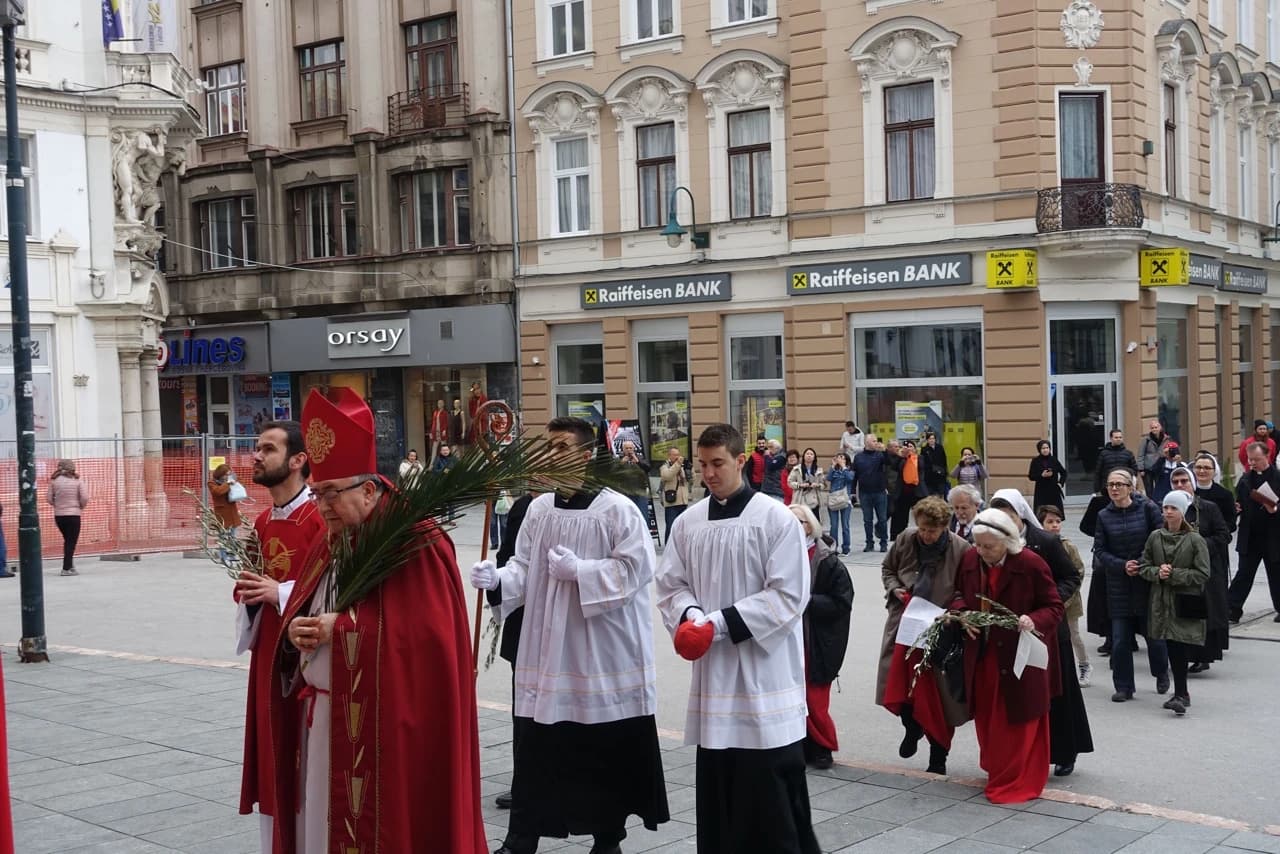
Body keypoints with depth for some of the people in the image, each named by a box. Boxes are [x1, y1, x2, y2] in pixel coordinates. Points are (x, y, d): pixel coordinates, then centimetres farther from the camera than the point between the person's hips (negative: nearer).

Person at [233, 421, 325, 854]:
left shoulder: (320, 519, -14)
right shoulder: (262, 522, 12)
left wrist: (281, 594, -21)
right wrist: (247, 592, -1)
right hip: (267, 656, 8)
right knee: (270, 762, 13)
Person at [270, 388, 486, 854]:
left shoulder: (417, 543, -13)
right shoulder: (328, 545, 12)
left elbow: (425, 634, -20)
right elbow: (298, 616, 16)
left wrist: (341, 627, -19)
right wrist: (294, 632, -8)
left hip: (386, 726, -8)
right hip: (320, 720, 8)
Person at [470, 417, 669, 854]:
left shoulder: (618, 509, -10)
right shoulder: (539, 509, 6)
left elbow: (634, 568, -15)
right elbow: (523, 565, 7)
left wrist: (579, 569, -19)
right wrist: (498, 577, -13)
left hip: (603, 651, -4)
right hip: (546, 647, 4)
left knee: (608, 753, 9)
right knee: (536, 749, 7)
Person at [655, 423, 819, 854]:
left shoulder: (776, 519, -9)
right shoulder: (688, 522, 6)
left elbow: (788, 596, -12)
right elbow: (671, 586, 10)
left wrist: (721, 622, -17)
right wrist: (691, 617, -12)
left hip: (765, 672, -5)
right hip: (712, 672, 5)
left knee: (773, 794, -2)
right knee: (716, 786, 13)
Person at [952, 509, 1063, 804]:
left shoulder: (1031, 564, -15)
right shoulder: (970, 559, 0)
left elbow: (1054, 607, -8)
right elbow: (959, 595, 15)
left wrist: (1034, 621, -28)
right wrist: (963, 614, -7)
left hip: (1019, 657, -5)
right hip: (982, 655, 5)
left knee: (1017, 722, 2)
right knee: (987, 719, 14)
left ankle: (1016, 781, 13)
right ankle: (997, 772, 33)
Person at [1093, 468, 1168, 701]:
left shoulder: (1147, 508, -5)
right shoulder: (1104, 516, 3)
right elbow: (1100, 551, 2)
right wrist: (1122, 566, -13)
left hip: (1148, 581, -2)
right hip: (1119, 585, 2)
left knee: (1153, 632, 7)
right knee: (1120, 638, 1)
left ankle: (1161, 674, 34)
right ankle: (1123, 686, 13)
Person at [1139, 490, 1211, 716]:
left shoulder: (1195, 540, -5)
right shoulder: (1155, 537, 8)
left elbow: (1203, 574, -7)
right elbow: (1143, 567, 12)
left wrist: (1174, 574, -14)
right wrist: (1157, 572, -9)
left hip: (1186, 603, -4)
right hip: (1162, 602, 4)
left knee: (1180, 648, -12)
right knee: (1171, 648, 7)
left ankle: (1180, 695, -12)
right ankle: (1182, 693, 19)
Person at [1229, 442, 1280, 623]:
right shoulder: (1245, 479, 6)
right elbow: (1240, 503, 12)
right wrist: (1235, 508, -8)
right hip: (1249, 537, 3)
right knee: (1243, 574, 4)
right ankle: (1232, 610, 3)